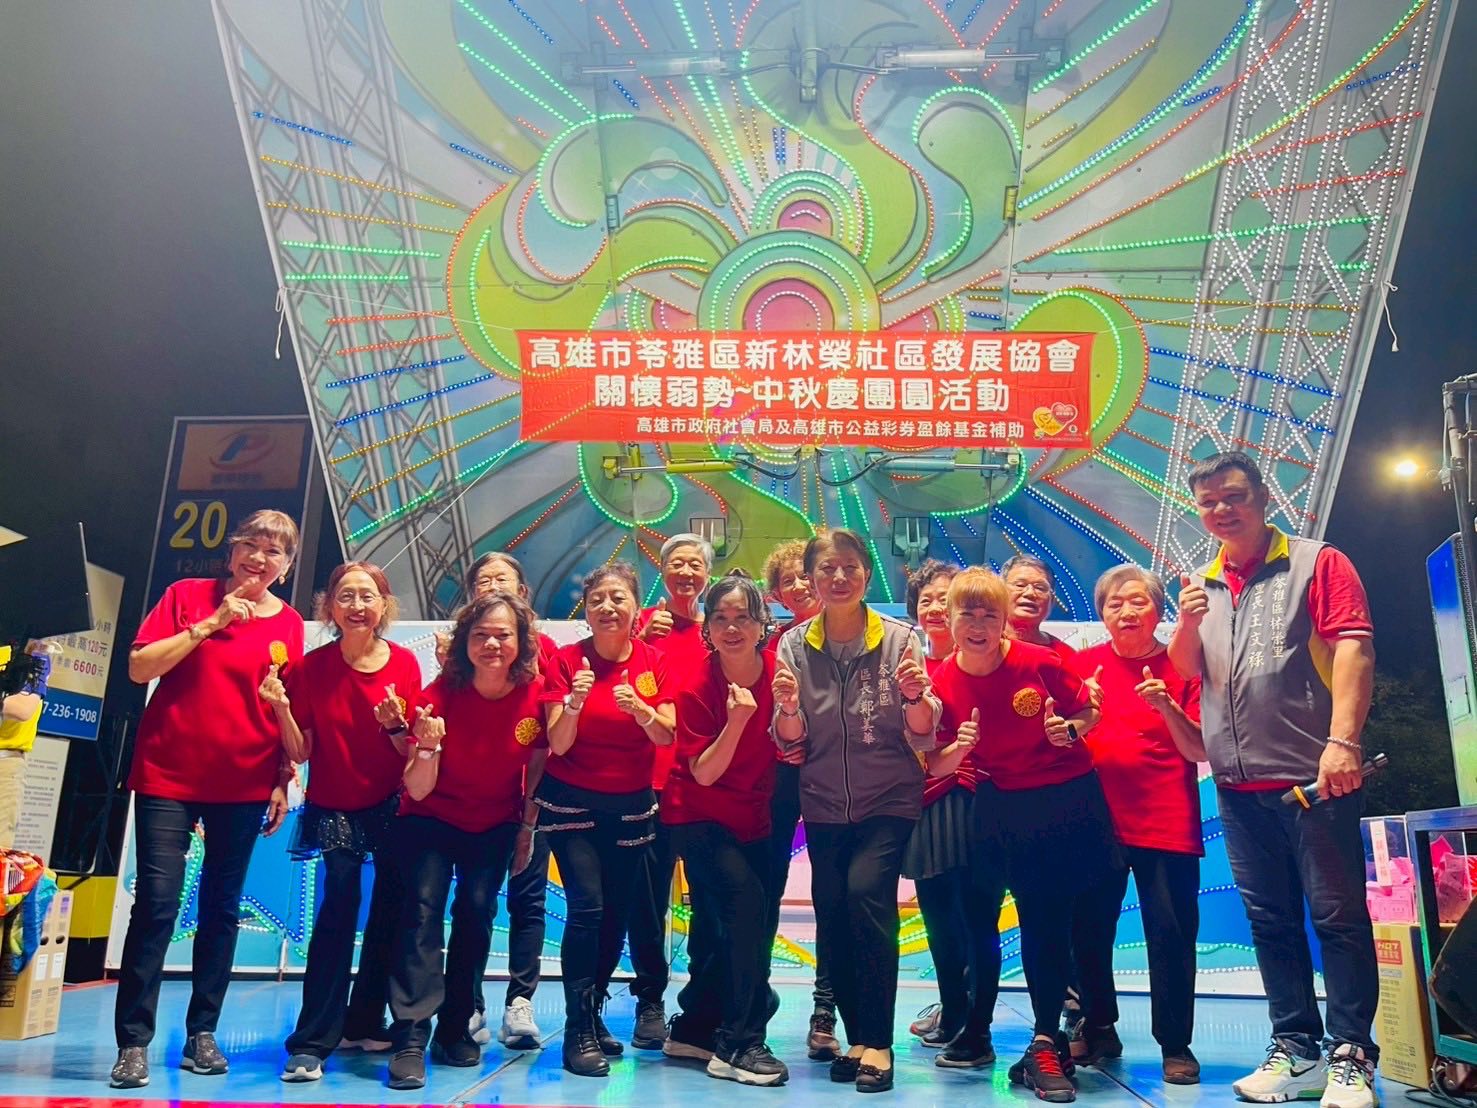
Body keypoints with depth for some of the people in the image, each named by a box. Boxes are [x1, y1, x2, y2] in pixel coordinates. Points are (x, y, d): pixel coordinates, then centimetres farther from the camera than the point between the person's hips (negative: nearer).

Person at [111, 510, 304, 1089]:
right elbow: (139, 667, -8)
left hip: (243, 787, 2)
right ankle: (133, 1043, 7)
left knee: (221, 909, 9)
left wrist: (282, 782, 3)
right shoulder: (188, 595, -1)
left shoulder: (289, 624, 3)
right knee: (156, 904, -4)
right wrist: (208, 624, -16)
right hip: (167, 776, -2)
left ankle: (202, 1033, 21)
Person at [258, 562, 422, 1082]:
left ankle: (364, 1023, 28)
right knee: (338, 908, -10)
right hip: (334, 809, -1)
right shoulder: (311, 667, -7)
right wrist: (281, 708, -22)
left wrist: (394, 725, -27)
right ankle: (312, 1042, 1)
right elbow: (300, 753, -7)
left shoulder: (405, 664, -9)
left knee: (391, 912, 9)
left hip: (391, 806, 1)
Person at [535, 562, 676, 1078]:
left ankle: (593, 1014, 29)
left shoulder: (653, 660, -2)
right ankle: (579, 1032, 1)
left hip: (630, 803, 3)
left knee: (617, 913, 7)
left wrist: (640, 708, -28)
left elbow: (667, 736, -10)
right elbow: (558, 745, -11)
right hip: (572, 801, -3)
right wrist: (574, 703, -29)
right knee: (587, 908, -12)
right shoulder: (569, 659, -8)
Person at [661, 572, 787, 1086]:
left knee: (719, 927, 13)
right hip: (699, 817, -5)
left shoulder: (777, 672, -9)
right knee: (746, 898, -23)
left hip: (751, 818, 5)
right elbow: (704, 773, -19)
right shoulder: (697, 686, -18)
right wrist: (737, 720, -32)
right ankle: (738, 1044, -10)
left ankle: (694, 1028, 34)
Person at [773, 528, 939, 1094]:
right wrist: (788, 707, -23)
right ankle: (858, 1038, 22)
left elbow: (923, 737, -8)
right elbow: (790, 740, -1)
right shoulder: (795, 645, -2)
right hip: (824, 804, 3)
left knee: (866, 893, -20)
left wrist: (914, 695, -28)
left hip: (889, 799, -3)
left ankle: (877, 1043, -6)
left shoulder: (900, 638, -8)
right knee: (832, 915, 2)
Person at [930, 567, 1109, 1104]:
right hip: (1006, 808, 0)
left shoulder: (1038, 661, -12)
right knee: (1040, 920, 3)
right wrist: (958, 747, -23)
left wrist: (1070, 730, -18)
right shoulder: (943, 683, -8)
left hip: (1073, 796, 1)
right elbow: (935, 767, -3)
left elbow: (1089, 711, 3)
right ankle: (1046, 1043, 17)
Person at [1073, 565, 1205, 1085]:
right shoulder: (1084, 665, 5)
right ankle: (1098, 1030, 26)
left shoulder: (1183, 667, 2)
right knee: (1089, 931, 7)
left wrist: (1168, 707, -19)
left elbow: (1200, 752, -3)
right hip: (1097, 820, 2)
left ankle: (1176, 1046, 16)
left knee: (1171, 934, 0)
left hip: (1167, 825, -2)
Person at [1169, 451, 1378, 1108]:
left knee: (1338, 915, 0)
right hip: (1239, 783, 5)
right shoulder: (1203, 585, 14)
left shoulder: (1316, 563, 0)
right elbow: (1186, 670, 11)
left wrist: (1343, 740, -20)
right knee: (1270, 919, 11)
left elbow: (1353, 647, -10)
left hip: (1313, 776, -5)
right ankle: (1294, 1046, 21)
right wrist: (1187, 624, -10)